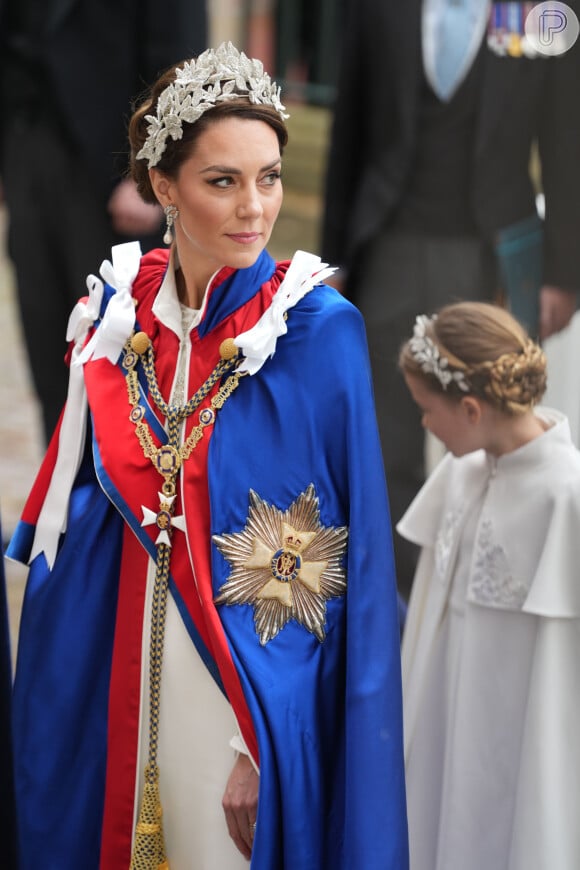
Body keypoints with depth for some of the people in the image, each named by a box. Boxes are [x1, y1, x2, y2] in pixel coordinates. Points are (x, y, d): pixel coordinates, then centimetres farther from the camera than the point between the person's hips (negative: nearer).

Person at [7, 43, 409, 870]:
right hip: (120, 674, 4)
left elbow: (352, 561, -12)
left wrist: (265, 738, -16)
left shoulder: (319, 330, -13)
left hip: (253, 694, -4)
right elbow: (77, 507, 10)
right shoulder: (118, 312, -1)